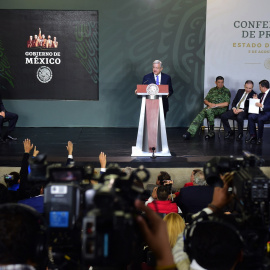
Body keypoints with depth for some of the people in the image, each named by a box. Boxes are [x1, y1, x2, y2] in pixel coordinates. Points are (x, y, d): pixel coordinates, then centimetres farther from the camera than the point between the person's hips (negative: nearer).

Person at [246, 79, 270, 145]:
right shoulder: (261, 94, 17)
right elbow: (258, 104, 20)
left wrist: (262, 106, -23)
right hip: (260, 111, 7)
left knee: (260, 119, -34)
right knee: (250, 116, -19)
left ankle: (260, 138, -21)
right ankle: (253, 136, -18)